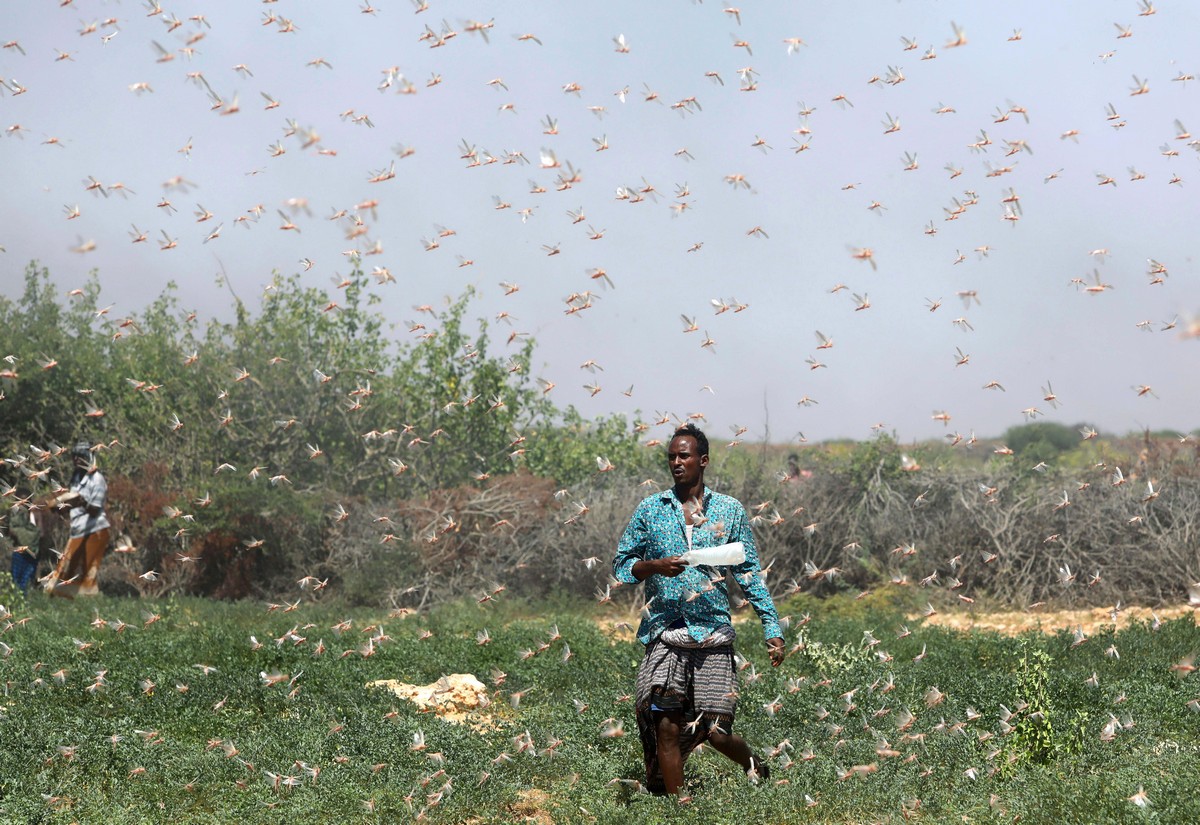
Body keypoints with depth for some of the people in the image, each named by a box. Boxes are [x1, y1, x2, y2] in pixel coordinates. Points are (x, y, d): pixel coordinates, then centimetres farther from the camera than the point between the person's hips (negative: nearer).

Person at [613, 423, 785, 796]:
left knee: (715, 732, -2)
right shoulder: (650, 509, 8)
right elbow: (621, 565, 10)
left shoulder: (730, 511, 8)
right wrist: (654, 566, -11)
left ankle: (752, 763, 30)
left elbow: (750, 573, 10)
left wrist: (772, 628, 5)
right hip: (664, 634, 1)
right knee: (665, 726, -8)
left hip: (713, 636, 0)